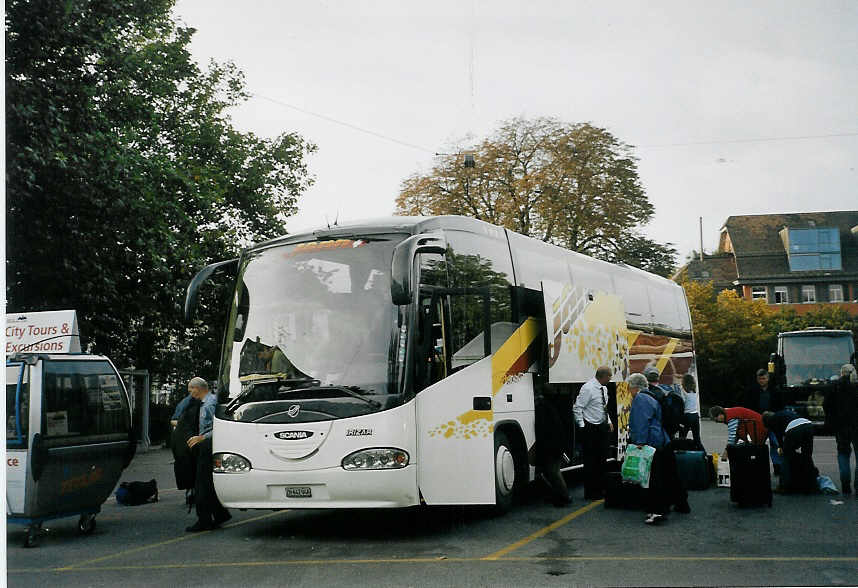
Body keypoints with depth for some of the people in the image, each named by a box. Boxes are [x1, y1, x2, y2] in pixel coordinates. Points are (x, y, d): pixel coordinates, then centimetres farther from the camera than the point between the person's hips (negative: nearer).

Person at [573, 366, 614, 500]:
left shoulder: (603, 388, 11)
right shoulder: (588, 388, -17)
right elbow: (577, 408, -17)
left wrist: (609, 421, 14)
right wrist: (582, 426, -17)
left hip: (602, 427, 9)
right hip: (591, 429, -9)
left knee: (602, 459, 14)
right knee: (590, 461, -3)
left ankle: (600, 489, 25)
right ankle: (590, 493, 3)